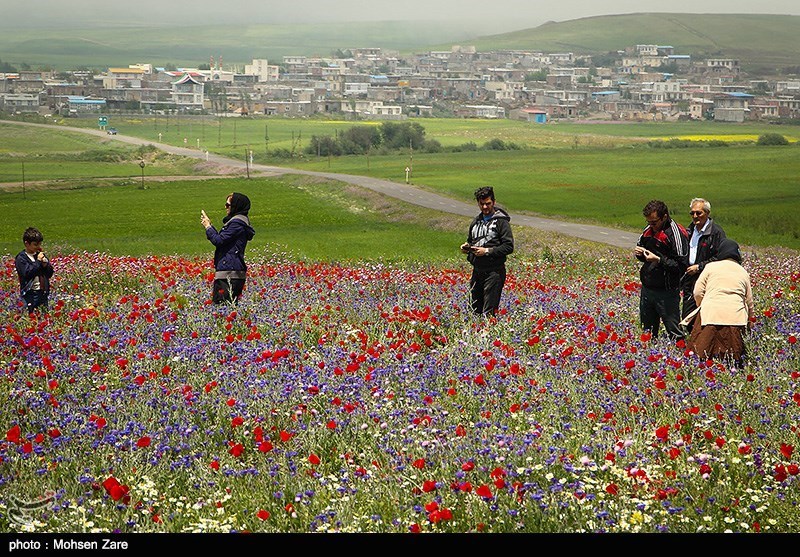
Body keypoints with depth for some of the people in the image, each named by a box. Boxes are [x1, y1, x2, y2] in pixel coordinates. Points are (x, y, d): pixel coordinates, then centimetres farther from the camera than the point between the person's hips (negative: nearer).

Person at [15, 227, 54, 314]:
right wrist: (38, 262, -17)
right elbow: (27, 274, -20)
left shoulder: (40, 255, 10)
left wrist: (45, 264, -8)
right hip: (30, 293, -6)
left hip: (43, 291, 6)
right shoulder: (21, 258, -7)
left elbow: (50, 274, 11)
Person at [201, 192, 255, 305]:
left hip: (230, 271, -11)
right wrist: (209, 225, 21)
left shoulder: (237, 223, -13)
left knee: (219, 303, -13)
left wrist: (208, 226, -1)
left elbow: (219, 240, -15)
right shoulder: (237, 221, 21)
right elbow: (222, 239, 25)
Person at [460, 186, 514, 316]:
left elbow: (509, 247, -12)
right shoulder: (476, 221, 17)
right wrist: (467, 247, 7)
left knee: (489, 312, -10)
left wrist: (487, 251, -18)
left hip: (494, 271, -7)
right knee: (475, 309, 8)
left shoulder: (501, 221, -6)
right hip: (477, 270, 7)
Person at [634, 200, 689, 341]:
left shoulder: (676, 233, -16)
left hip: (667, 292, -8)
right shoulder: (648, 230, 7)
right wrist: (639, 253, 1)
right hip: (647, 287, 8)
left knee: (674, 331, -5)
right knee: (647, 330, 18)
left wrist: (659, 260, -25)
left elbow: (681, 265, -19)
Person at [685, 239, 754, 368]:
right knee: (734, 356, 2)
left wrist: (702, 306, 24)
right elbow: (749, 301, 21)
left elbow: (698, 292, 6)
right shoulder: (743, 272, 17)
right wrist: (751, 318, 36)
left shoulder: (711, 267, 9)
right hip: (735, 317, 3)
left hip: (711, 315, -2)